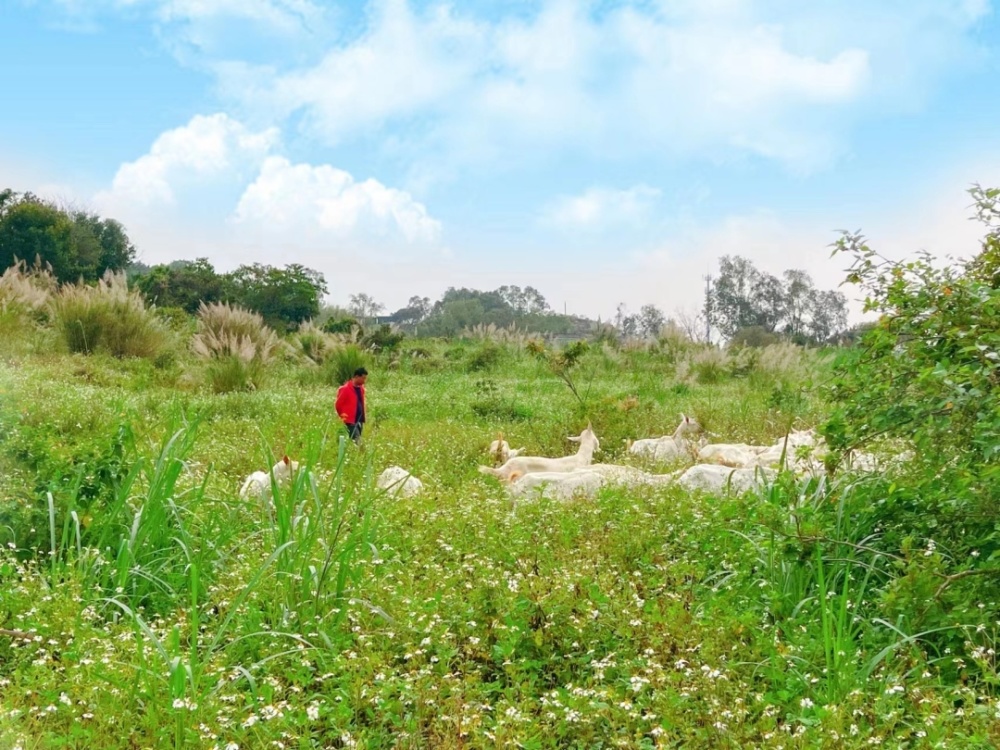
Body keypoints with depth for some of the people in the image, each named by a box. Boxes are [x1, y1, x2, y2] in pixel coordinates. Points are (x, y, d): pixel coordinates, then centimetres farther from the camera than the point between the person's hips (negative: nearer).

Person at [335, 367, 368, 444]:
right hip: (350, 421, -8)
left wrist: (362, 418, 13)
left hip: (359, 420, 8)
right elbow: (338, 405, -7)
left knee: (357, 441, 9)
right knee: (357, 441, -16)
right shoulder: (346, 389, -12)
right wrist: (342, 417, 2)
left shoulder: (361, 388, 11)